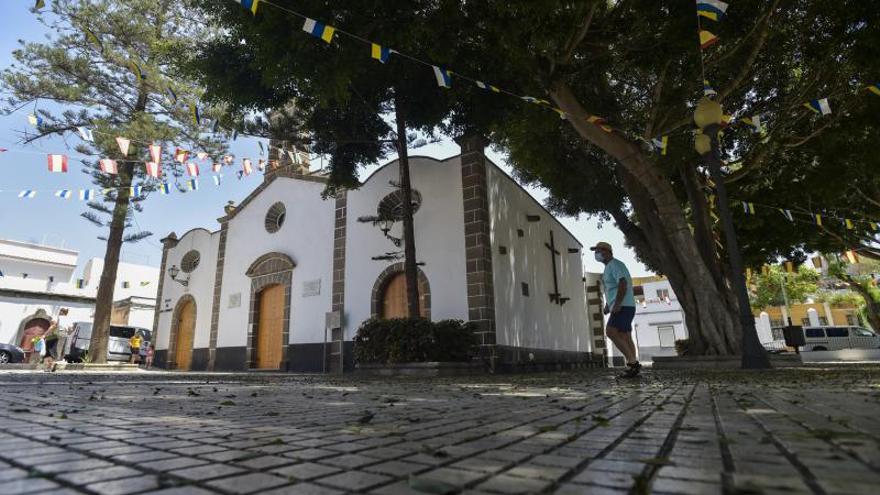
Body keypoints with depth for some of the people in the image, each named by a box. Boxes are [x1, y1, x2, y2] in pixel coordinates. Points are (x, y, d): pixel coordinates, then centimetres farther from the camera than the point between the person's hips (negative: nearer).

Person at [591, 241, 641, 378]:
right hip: (619, 308, 10)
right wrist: (607, 304, 17)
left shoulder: (615, 264, -8)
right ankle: (633, 366, 5)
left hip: (624, 306, -10)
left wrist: (617, 304, -26)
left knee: (611, 332, -20)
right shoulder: (608, 268, 22)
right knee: (625, 338, 6)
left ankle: (632, 362, -17)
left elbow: (623, 284, -21)